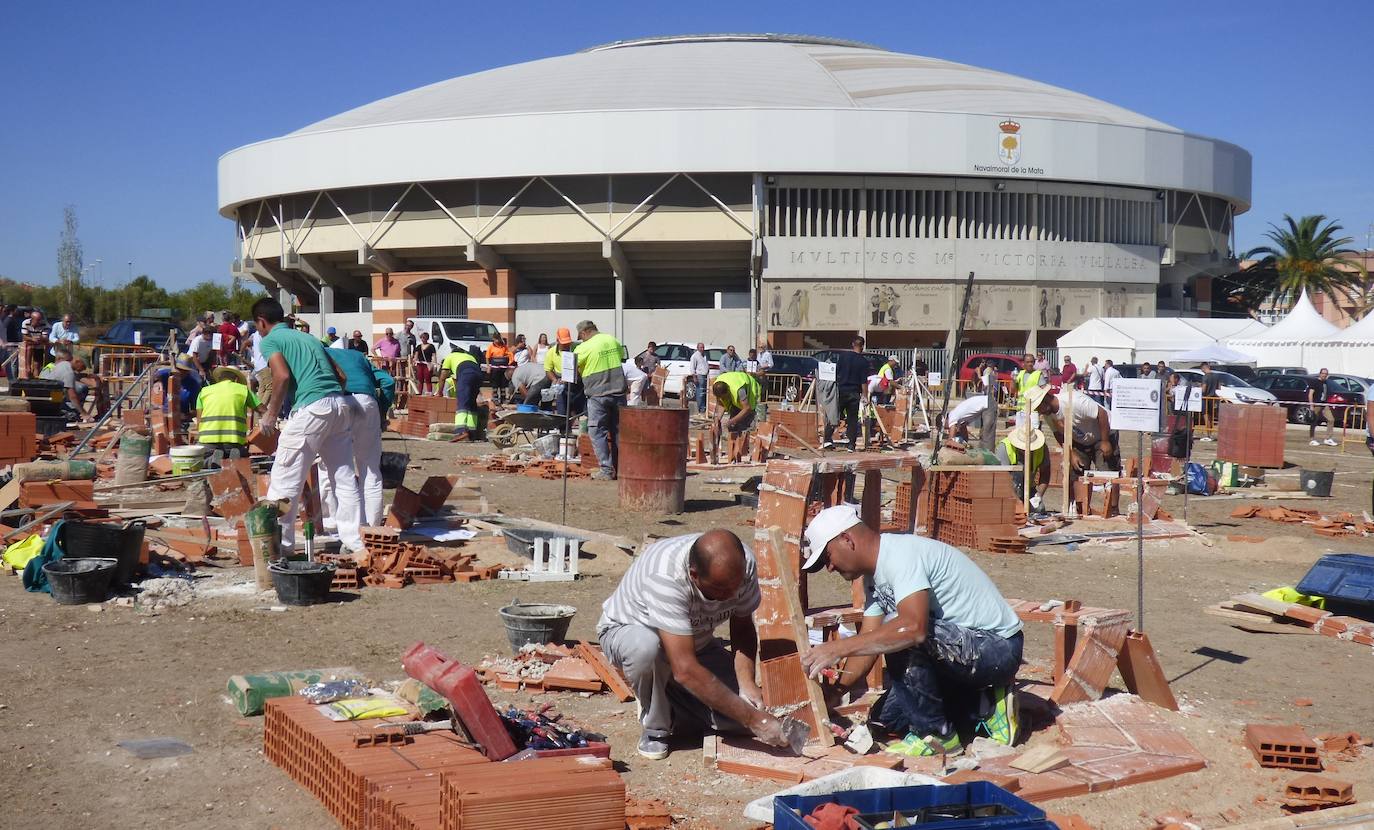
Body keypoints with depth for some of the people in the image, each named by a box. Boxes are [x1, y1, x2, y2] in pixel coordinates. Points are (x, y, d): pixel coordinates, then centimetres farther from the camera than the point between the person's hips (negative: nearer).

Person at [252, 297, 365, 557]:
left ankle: (280, 543, 6)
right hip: (341, 404, 7)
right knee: (344, 477, 12)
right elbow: (341, 376, 19)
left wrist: (270, 415, -3)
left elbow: (282, 375, -12)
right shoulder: (308, 337, 26)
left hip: (312, 408, -7)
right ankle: (354, 541, 14)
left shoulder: (269, 340, 6)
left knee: (285, 479, 2)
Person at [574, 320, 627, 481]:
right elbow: (622, 357, 23)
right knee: (618, 430, 13)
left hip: (598, 395, -5)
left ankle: (606, 470, -4)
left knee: (598, 432, 1)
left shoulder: (583, 348, -10)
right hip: (618, 392, 5)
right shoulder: (612, 340, 7)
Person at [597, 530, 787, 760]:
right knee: (645, 646, -41)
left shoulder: (743, 563, -22)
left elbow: (743, 627, -5)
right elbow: (685, 670, -44)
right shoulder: (664, 577, -41)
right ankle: (655, 727, -11)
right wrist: (753, 719, -42)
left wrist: (746, 682, -23)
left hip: (694, 642, 5)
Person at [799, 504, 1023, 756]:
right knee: (884, 719, 4)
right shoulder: (874, 575, 8)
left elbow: (914, 627, -40)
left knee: (902, 635, -32)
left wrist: (838, 648, -37)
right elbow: (868, 642, 9)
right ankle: (985, 709, 13)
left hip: (998, 647, -10)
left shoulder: (900, 555, -25)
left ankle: (936, 735, -14)